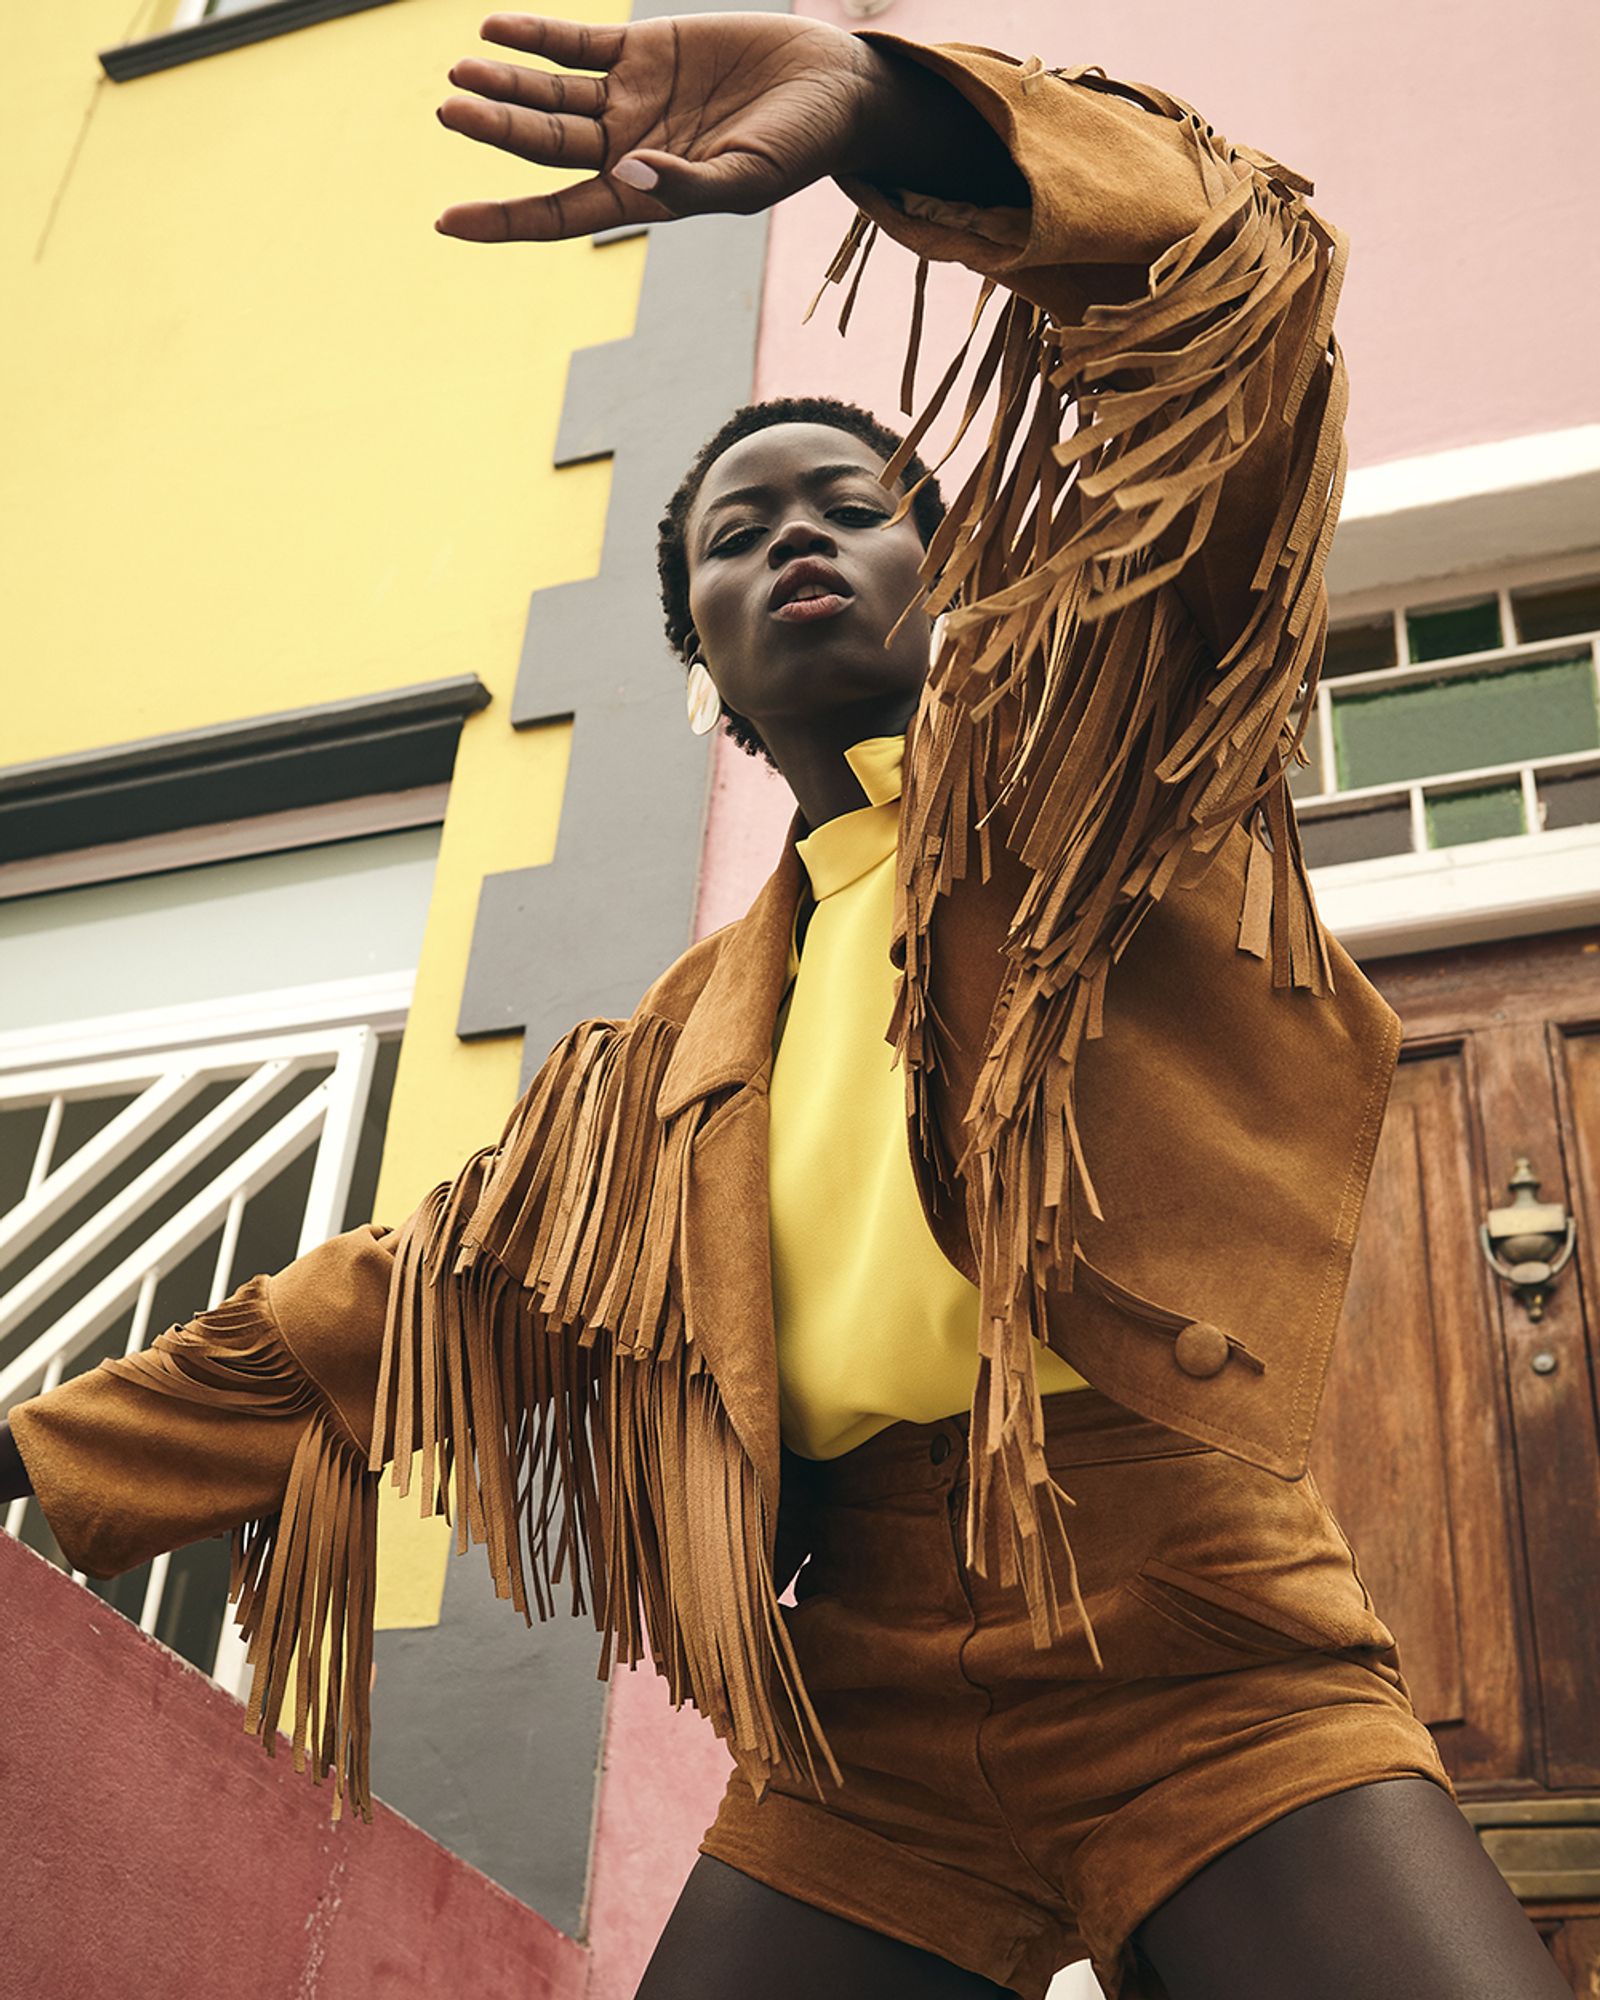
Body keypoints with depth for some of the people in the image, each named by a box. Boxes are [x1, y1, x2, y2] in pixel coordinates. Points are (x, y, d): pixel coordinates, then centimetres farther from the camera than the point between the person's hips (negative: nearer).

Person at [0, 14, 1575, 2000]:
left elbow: (1235, 290, -9)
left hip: (1209, 1698, -3)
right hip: (860, 1771, 4)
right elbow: (393, 1305, 22)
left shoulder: (1081, 754, 5)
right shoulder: (685, 1055, 17)